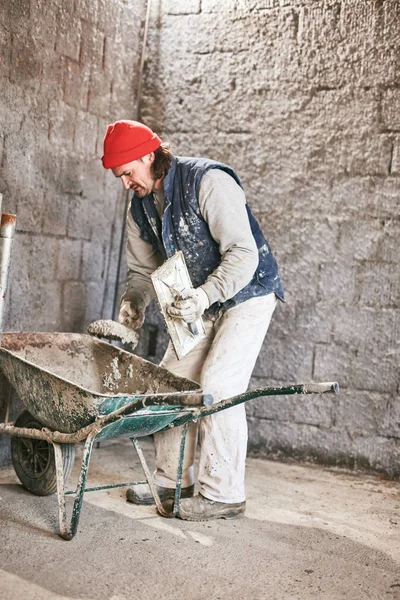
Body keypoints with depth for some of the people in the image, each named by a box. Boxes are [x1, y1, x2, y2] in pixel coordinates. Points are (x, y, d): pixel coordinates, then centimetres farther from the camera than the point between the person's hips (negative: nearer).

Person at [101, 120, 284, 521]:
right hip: (201, 303, 8)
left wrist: (204, 295, -38)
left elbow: (244, 254, -27)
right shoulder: (141, 206, 2)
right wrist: (134, 300, -11)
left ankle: (223, 495, -5)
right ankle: (173, 480, 18)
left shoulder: (208, 182, -23)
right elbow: (143, 268, 10)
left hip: (247, 295, -8)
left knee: (218, 387, -16)